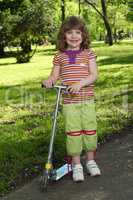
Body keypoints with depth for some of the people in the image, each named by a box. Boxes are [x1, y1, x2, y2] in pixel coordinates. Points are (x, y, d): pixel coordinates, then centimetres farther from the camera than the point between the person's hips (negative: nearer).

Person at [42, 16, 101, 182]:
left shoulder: (88, 54, 0)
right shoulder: (60, 56, 4)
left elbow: (93, 75, -7)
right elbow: (55, 75, 7)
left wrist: (80, 83, -23)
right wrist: (49, 81, -16)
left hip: (87, 99, 0)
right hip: (69, 101, 0)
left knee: (90, 129, 7)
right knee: (73, 131, 0)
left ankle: (91, 160, 26)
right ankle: (76, 164, 13)